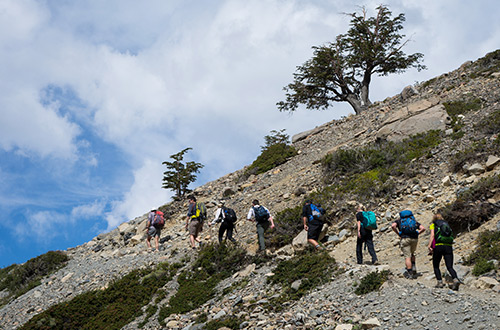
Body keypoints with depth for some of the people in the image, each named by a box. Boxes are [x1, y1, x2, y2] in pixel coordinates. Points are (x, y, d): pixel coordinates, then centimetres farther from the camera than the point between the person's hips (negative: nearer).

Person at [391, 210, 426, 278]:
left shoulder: (399, 220, 18)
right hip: (414, 239, 3)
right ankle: (414, 268, 11)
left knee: (407, 257, 0)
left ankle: (409, 273, -3)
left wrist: (399, 234, 3)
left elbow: (393, 226, -5)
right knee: (412, 254, 25)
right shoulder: (414, 221, 25)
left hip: (405, 239, -3)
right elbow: (423, 228, 10)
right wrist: (416, 233, 13)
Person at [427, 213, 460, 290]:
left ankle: (440, 282, 2)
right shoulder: (446, 224, 23)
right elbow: (450, 237, 16)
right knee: (450, 267, -3)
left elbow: (432, 235, -5)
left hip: (438, 246, -3)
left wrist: (429, 246, -11)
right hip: (448, 246, 3)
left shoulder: (433, 225, 12)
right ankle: (456, 279, -26)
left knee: (436, 266, 14)